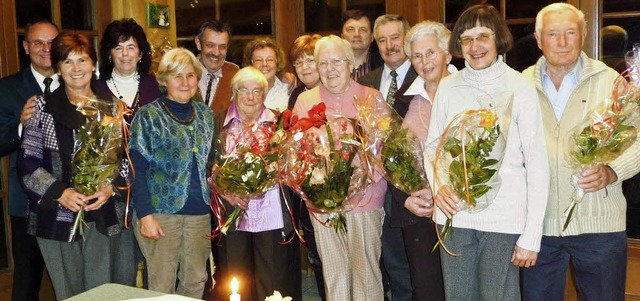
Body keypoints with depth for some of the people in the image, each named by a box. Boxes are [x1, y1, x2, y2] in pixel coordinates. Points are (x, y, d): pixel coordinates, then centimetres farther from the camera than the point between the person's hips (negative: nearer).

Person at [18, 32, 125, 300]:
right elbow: (27, 164, -2)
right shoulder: (43, 107, 0)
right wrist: (60, 192, -14)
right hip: (57, 218, -2)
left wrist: (111, 186, -8)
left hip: (103, 216, 2)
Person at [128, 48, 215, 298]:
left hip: (199, 212, 4)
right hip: (161, 210, -4)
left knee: (196, 282, 10)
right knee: (162, 287, 2)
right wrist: (145, 215, -14)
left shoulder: (205, 114, 10)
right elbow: (137, 170, -7)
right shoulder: (148, 116, -4)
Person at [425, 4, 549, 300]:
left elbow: (537, 164, -5)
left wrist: (531, 236, -9)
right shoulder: (447, 87, 4)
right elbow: (432, 146, 13)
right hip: (455, 214, 3)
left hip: (505, 219, -3)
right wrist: (437, 184, -8)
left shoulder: (520, 87, -5)